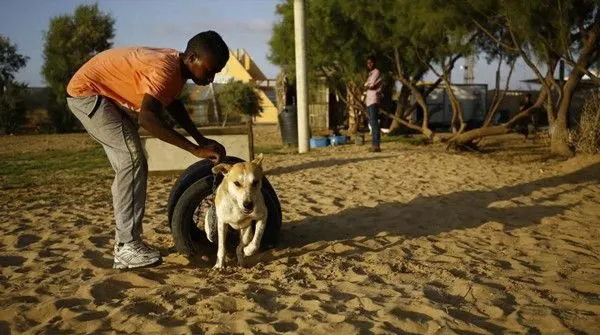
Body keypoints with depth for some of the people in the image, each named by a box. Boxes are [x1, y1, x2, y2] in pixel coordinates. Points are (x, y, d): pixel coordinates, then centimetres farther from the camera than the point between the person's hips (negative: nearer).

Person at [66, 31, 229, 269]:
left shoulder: (177, 66, -3)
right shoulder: (164, 68, -32)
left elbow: (173, 105, 15)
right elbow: (147, 118, -45)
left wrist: (200, 139, 6)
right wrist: (195, 149, -44)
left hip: (110, 96, 10)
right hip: (87, 91, -10)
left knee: (131, 165, 7)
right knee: (132, 160, -18)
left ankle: (124, 242, 12)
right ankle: (128, 248, -18)